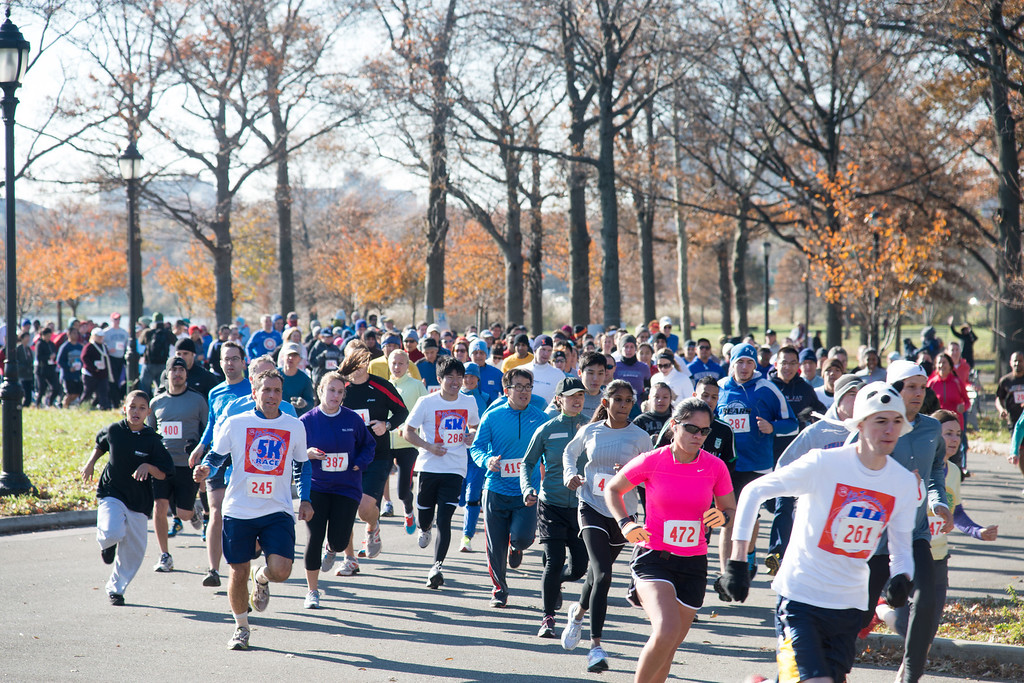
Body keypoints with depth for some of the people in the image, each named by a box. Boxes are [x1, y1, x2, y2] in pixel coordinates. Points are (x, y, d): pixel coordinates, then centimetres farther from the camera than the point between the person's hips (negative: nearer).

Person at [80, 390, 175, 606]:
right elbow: (100, 444, 23)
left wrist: (148, 467, -22)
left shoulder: (152, 440, -5)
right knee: (113, 533, -27)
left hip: (139, 501, 1)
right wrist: (90, 463, 11)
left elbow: (165, 473, -5)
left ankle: (116, 588, 26)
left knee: (134, 551, 5)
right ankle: (106, 543, 11)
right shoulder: (113, 431, -1)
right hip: (111, 493, -1)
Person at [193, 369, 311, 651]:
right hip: (238, 511, -1)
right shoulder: (235, 424, -1)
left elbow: (302, 466, 18)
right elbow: (217, 455, 10)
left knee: (280, 570, -16)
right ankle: (241, 628, 27)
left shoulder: (295, 427, 5)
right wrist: (205, 469, -12)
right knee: (238, 574, 3)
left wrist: (305, 500, 10)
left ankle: (261, 578, 22)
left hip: (277, 511, 1)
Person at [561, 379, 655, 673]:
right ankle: (596, 646, -16)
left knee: (599, 571, 16)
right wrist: (571, 474, 2)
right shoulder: (590, 432, 0)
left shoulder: (640, 437, -3)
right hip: (592, 507, -2)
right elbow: (570, 453, 21)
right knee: (602, 574, -17)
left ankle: (579, 611, 49)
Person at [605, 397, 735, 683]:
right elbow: (612, 489, 7)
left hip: (693, 563, 4)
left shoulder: (716, 467, -1)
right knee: (666, 631, -26)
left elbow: (731, 510, 11)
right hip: (653, 559, -3)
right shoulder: (651, 461, -8)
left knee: (667, 650, 9)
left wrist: (723, 517, -13)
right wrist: (624, 523, -9)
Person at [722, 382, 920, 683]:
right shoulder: (823, 464, -12)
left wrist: (902, 579, -14)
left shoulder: (904, 482, 1)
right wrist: (737, 562, -11)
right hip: (800, 598, -5)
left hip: (849, 606, 5)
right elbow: (753, 492, -6)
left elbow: (901, 547, 10)